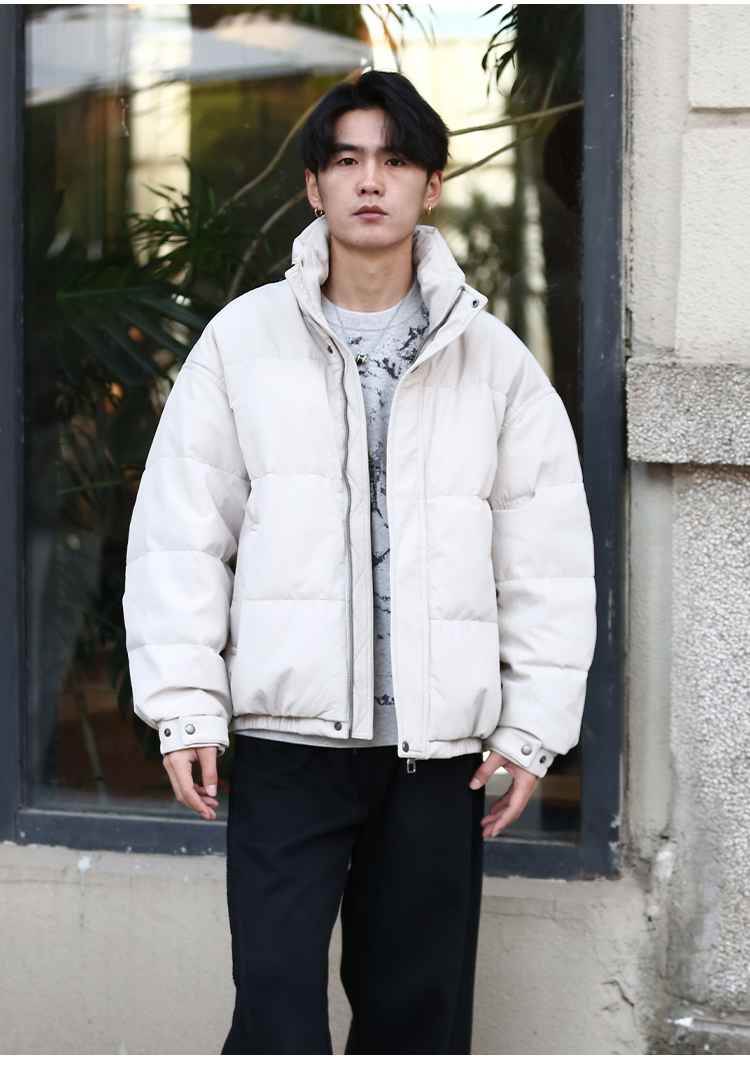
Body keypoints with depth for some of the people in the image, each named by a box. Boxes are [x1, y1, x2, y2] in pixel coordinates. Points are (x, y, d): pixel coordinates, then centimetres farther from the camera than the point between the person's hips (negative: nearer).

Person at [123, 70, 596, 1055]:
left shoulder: (492, 359, 7)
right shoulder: (244, 340, 4)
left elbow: (550, 558, 7)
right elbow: (180, 537, 3)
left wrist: (532, 728, 1)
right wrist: (186, 709, -4)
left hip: (439, 740, 1)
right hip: (288, 729, -1)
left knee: (421, 1005, 7)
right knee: (277, 998, -6)